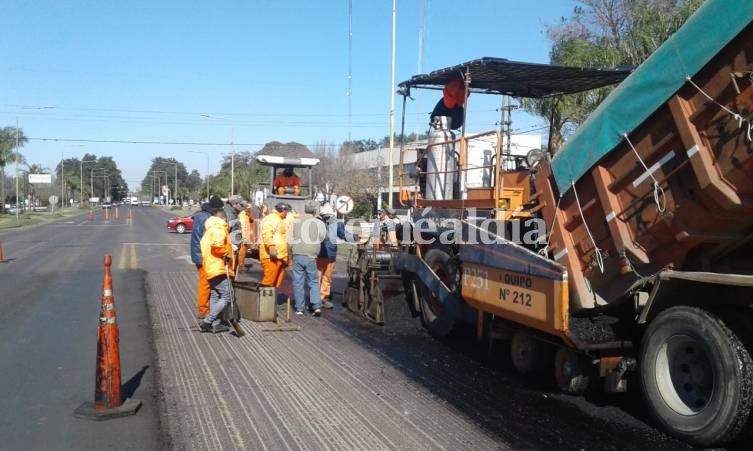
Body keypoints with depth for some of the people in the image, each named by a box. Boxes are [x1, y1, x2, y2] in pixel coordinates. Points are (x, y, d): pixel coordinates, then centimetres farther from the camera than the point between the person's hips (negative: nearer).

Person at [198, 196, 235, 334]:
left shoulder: (210, 227, 18)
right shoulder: (219, 227, -15)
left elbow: (206, 245, 23)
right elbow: (217, 245, -30)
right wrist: (226, 254, -15)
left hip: (211, 267, 10)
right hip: (219, 267, -10)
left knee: (214, 296, 14)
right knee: (226, 297, -7)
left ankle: (215, 324, 17)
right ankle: (206, 321, -10)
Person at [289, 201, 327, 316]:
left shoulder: (296, 222, 2)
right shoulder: (319, 223, -2)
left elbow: (290, 240, 5)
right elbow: (322, 237, 6)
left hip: (297, 256, 1)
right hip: (311, 256, -1)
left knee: (298, 282, 8)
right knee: (313, 282, 11)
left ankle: (299, 308, 12)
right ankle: (317, 306, 1)